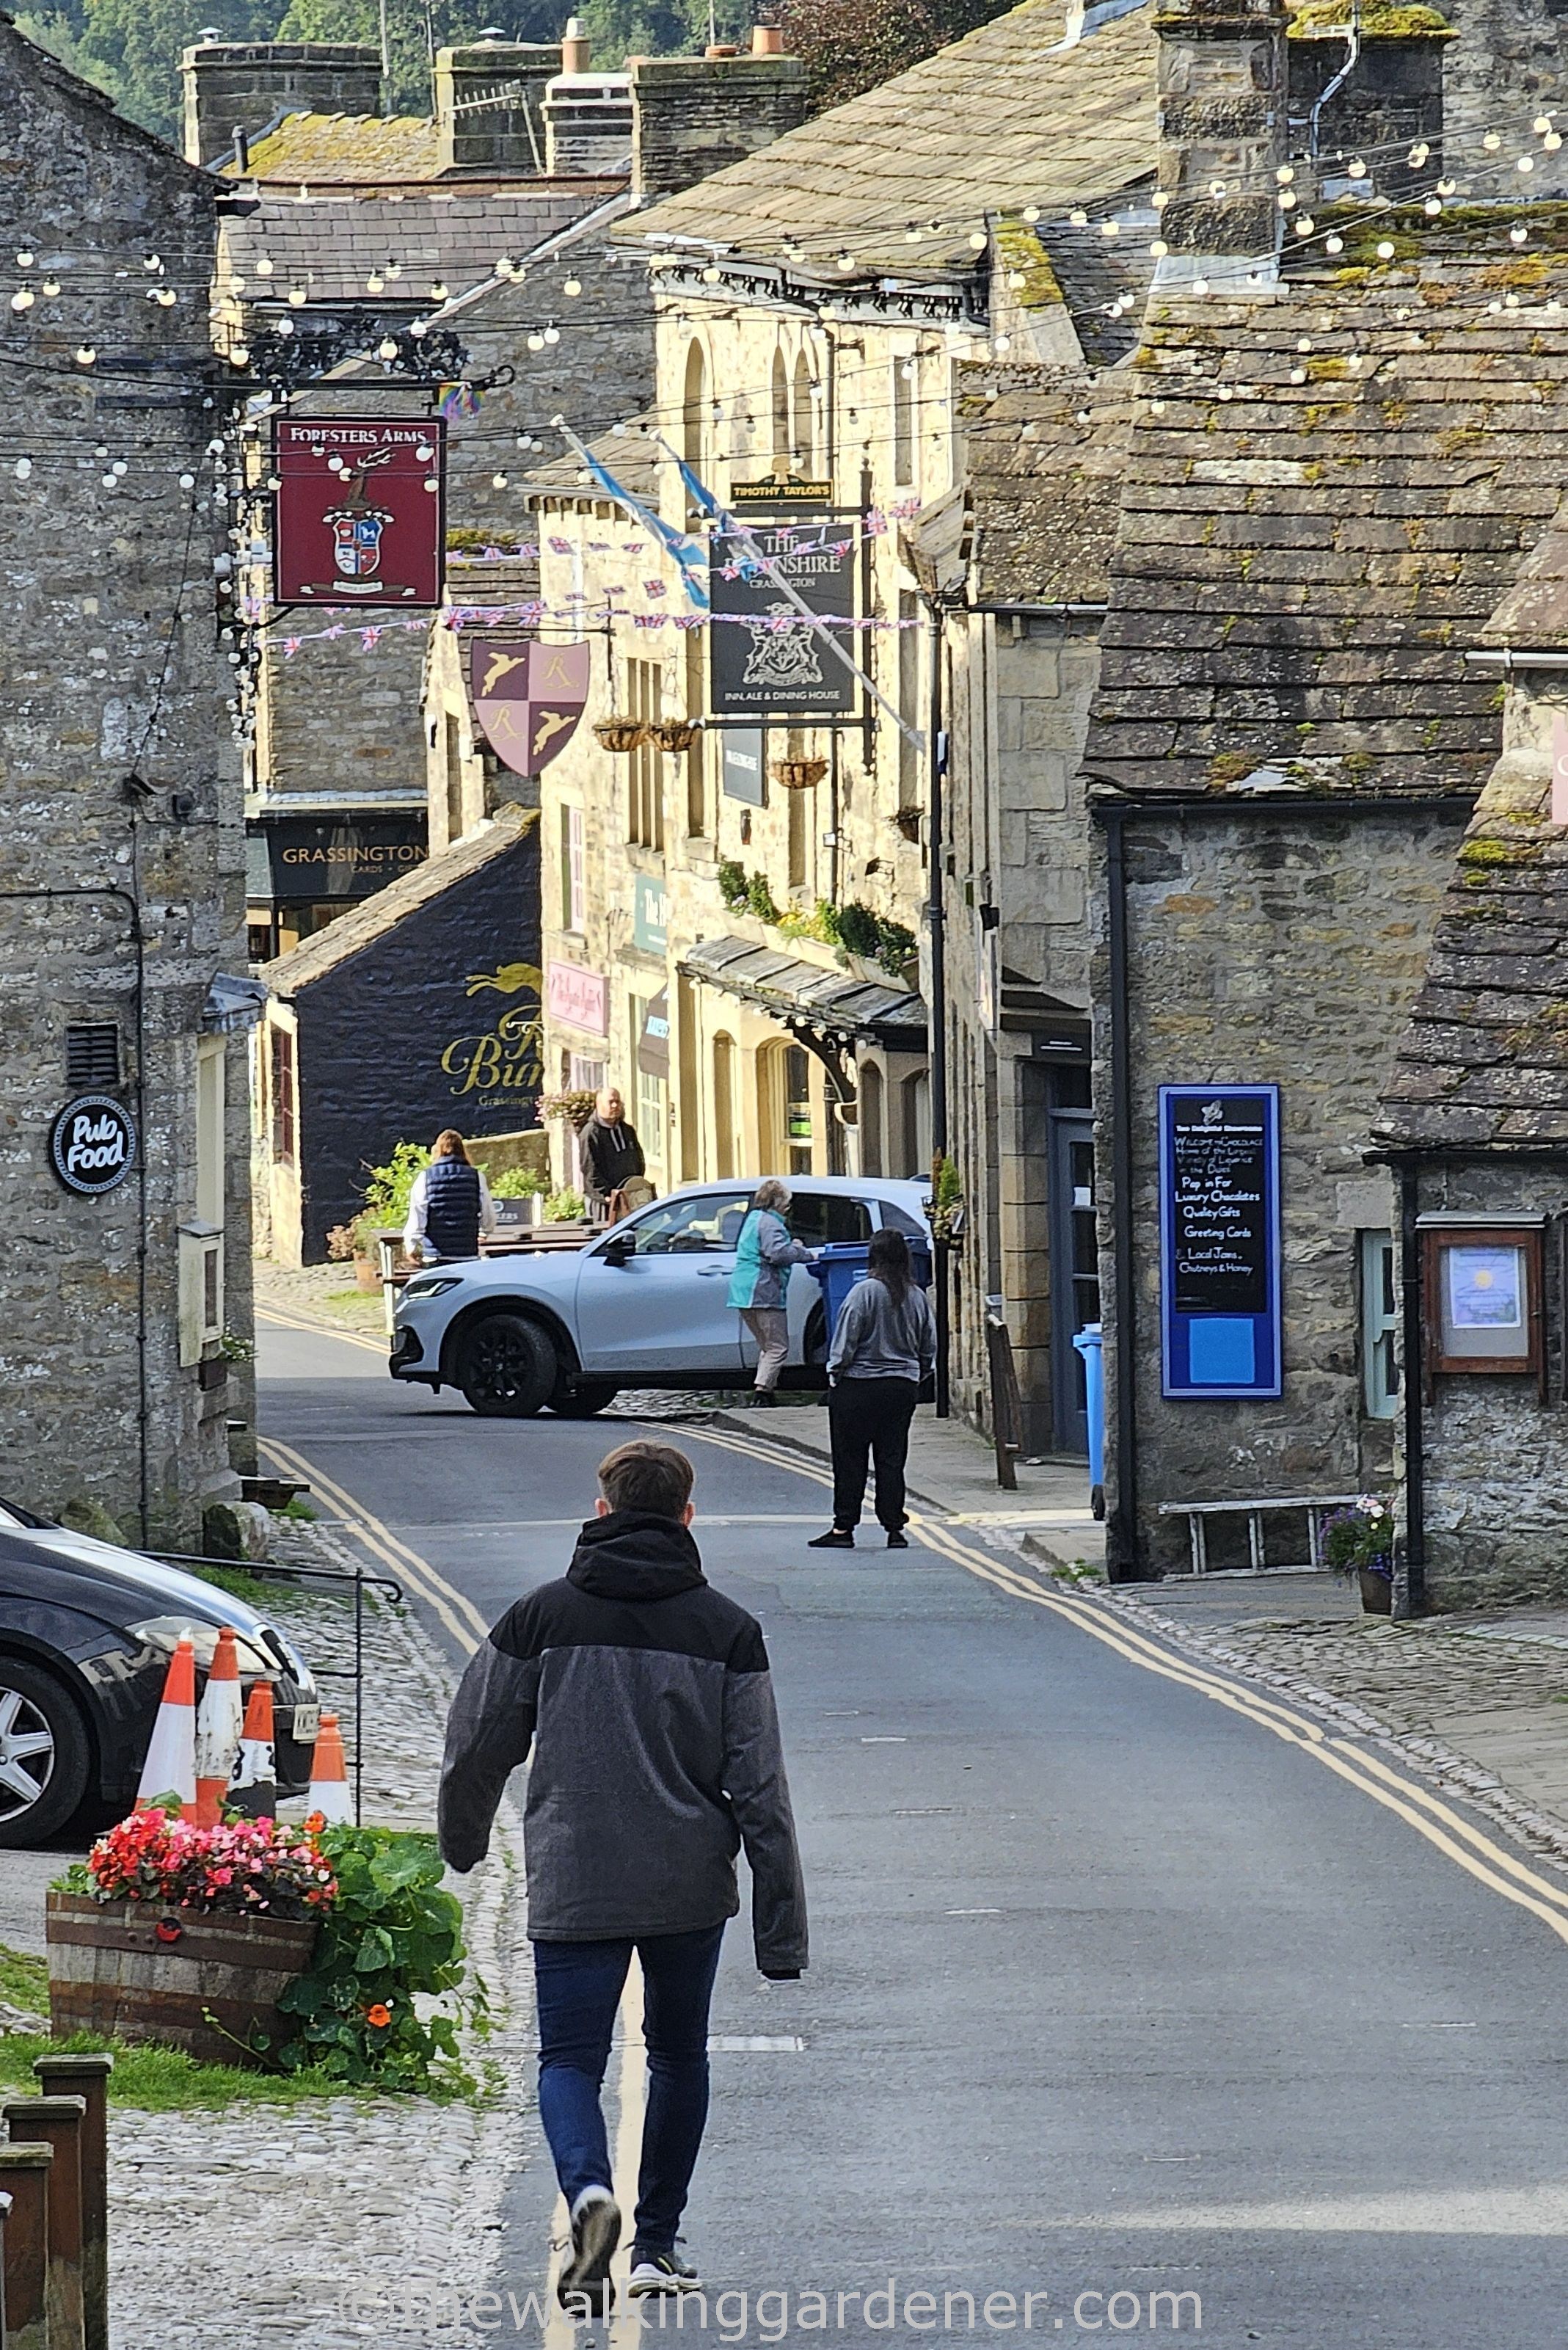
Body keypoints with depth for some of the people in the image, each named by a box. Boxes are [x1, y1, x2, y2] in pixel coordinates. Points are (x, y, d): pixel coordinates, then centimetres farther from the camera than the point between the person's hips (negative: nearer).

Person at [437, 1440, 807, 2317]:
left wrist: (463, 1840, 26)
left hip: (573, 1884, -1)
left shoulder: (542, 1617, -1)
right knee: (680, 2055, 20)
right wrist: (782, 1927, -2)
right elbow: (760, 1785, -4)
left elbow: (477, 1746, 5)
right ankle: (658, 2245, 23)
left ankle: (591, 2191, -26)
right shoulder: (726, 1629, -1)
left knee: (571, 2058, 3)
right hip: (691, 1885, 1)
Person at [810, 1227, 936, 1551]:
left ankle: (843, 1528, 3)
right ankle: (895, 1529, 6)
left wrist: (835, 1374, -1)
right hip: (903, 1387, 5)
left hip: (859, 1385, -5)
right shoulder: (918, 1297, 2)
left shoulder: (865, 1292, -14)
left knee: (850, 1459, 2)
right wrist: (918, 1376, 22)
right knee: (892, 1459, 9)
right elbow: (929, 1348, 10)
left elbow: (846, 1341, -12)